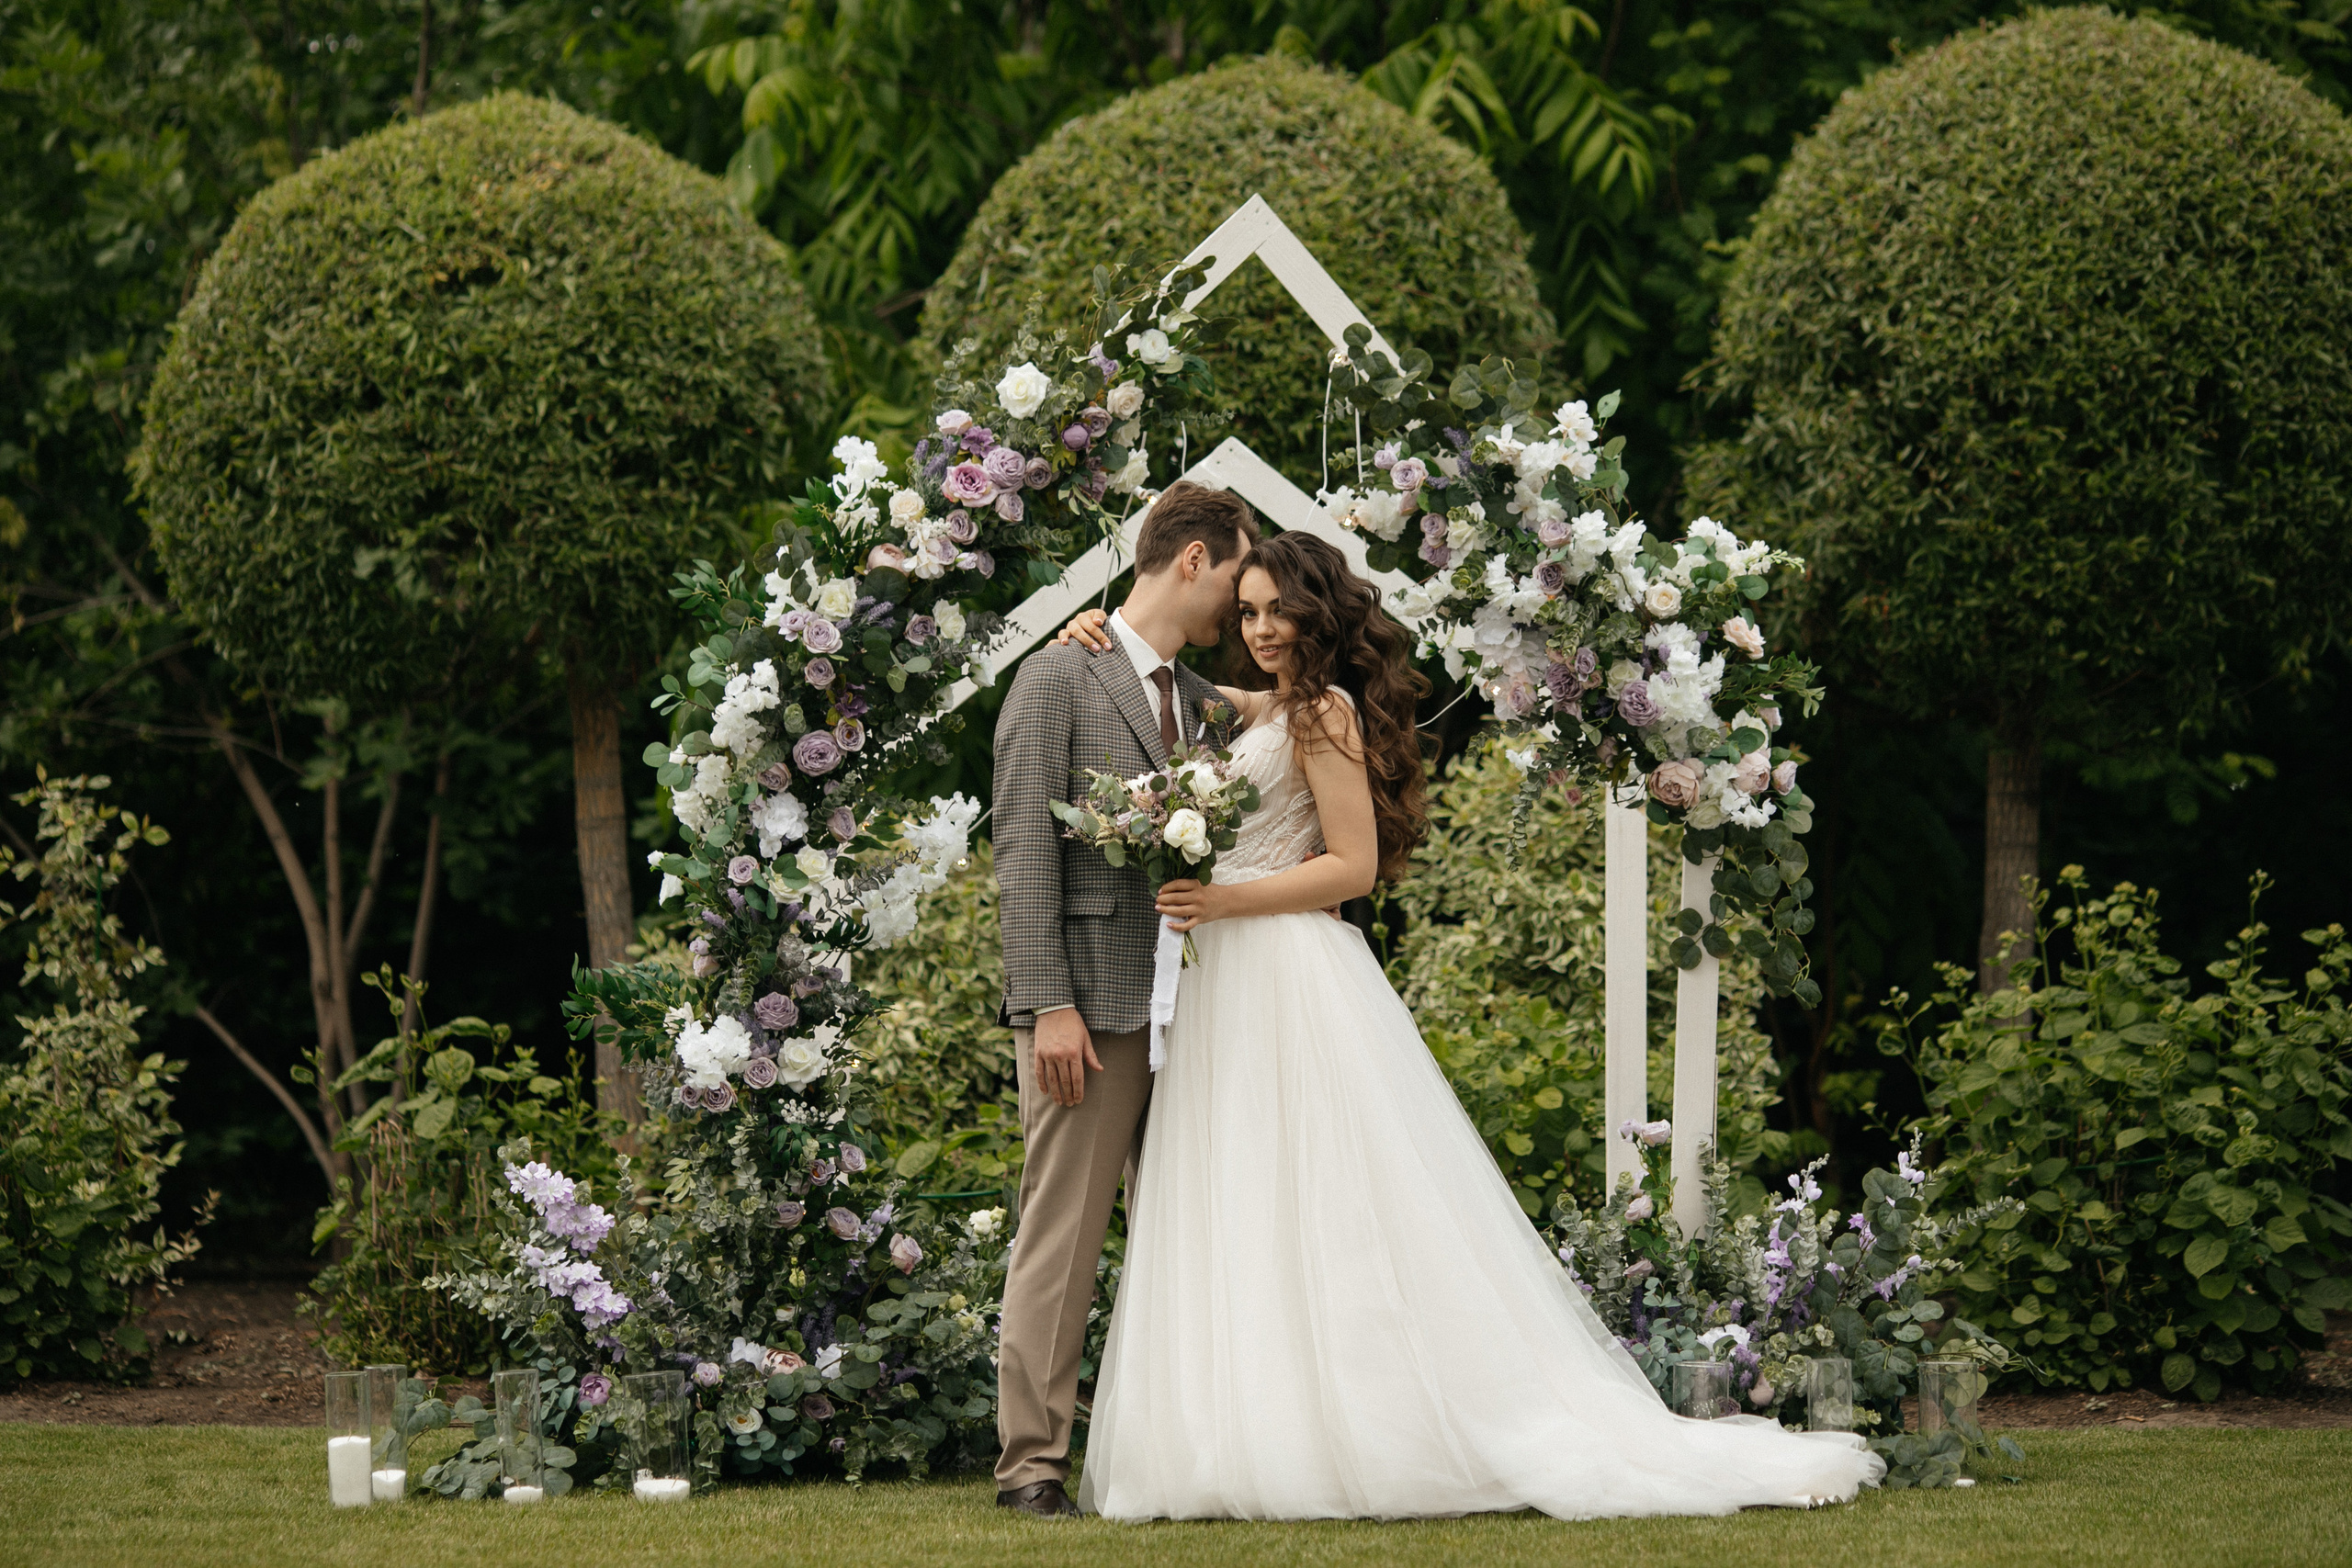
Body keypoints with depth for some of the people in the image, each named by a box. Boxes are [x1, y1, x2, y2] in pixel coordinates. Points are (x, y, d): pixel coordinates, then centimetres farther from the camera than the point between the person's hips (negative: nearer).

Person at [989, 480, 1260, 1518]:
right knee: (1063, 1236, -5)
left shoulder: (1200, 699, 18)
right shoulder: (1059, 679, -3)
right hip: (1092, 1008, -7)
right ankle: (1032, 1462, -2)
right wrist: (1048, 1004, -15)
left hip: (1185, 1006, 7)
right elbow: (1023, 850, -9)